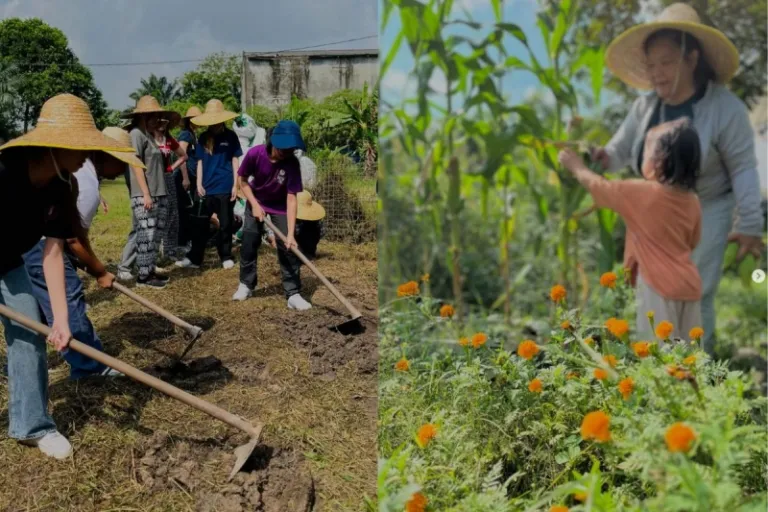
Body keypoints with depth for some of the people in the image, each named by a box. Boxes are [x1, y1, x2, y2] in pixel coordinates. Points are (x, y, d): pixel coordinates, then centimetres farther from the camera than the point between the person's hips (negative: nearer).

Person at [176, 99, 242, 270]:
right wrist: (199, 184, 0)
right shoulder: (204, 137, 6)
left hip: (225, 188, -2)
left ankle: (226, 257, 19)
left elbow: (235, 161, 1)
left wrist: (235, 185, -4)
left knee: (225, 224, 7)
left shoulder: (230, 136, -1)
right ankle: (194, 258, 10)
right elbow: (200, 162, 8)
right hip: (206, 188, 2)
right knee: (201, 224, 5)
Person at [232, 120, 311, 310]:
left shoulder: (292, 163, -31)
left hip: (280, 206, -1)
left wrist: (291, 234, -36)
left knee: (287, 247, -10)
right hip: (256, 202, 1)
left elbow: (291, 198, -31)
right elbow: (243, 181, -11)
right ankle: (246, 285, 23)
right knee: (249, 243, 3)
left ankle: (293, 294, -4)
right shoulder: (255, 153, -29)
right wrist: (255, 205, -20)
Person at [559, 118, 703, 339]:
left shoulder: (640, 192, -12)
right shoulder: (692, 200, 6)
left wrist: (576, 166, 19)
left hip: (659, 287, -7)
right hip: (689, 285, 7)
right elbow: (692, 242, 17)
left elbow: (600, 187, 2)